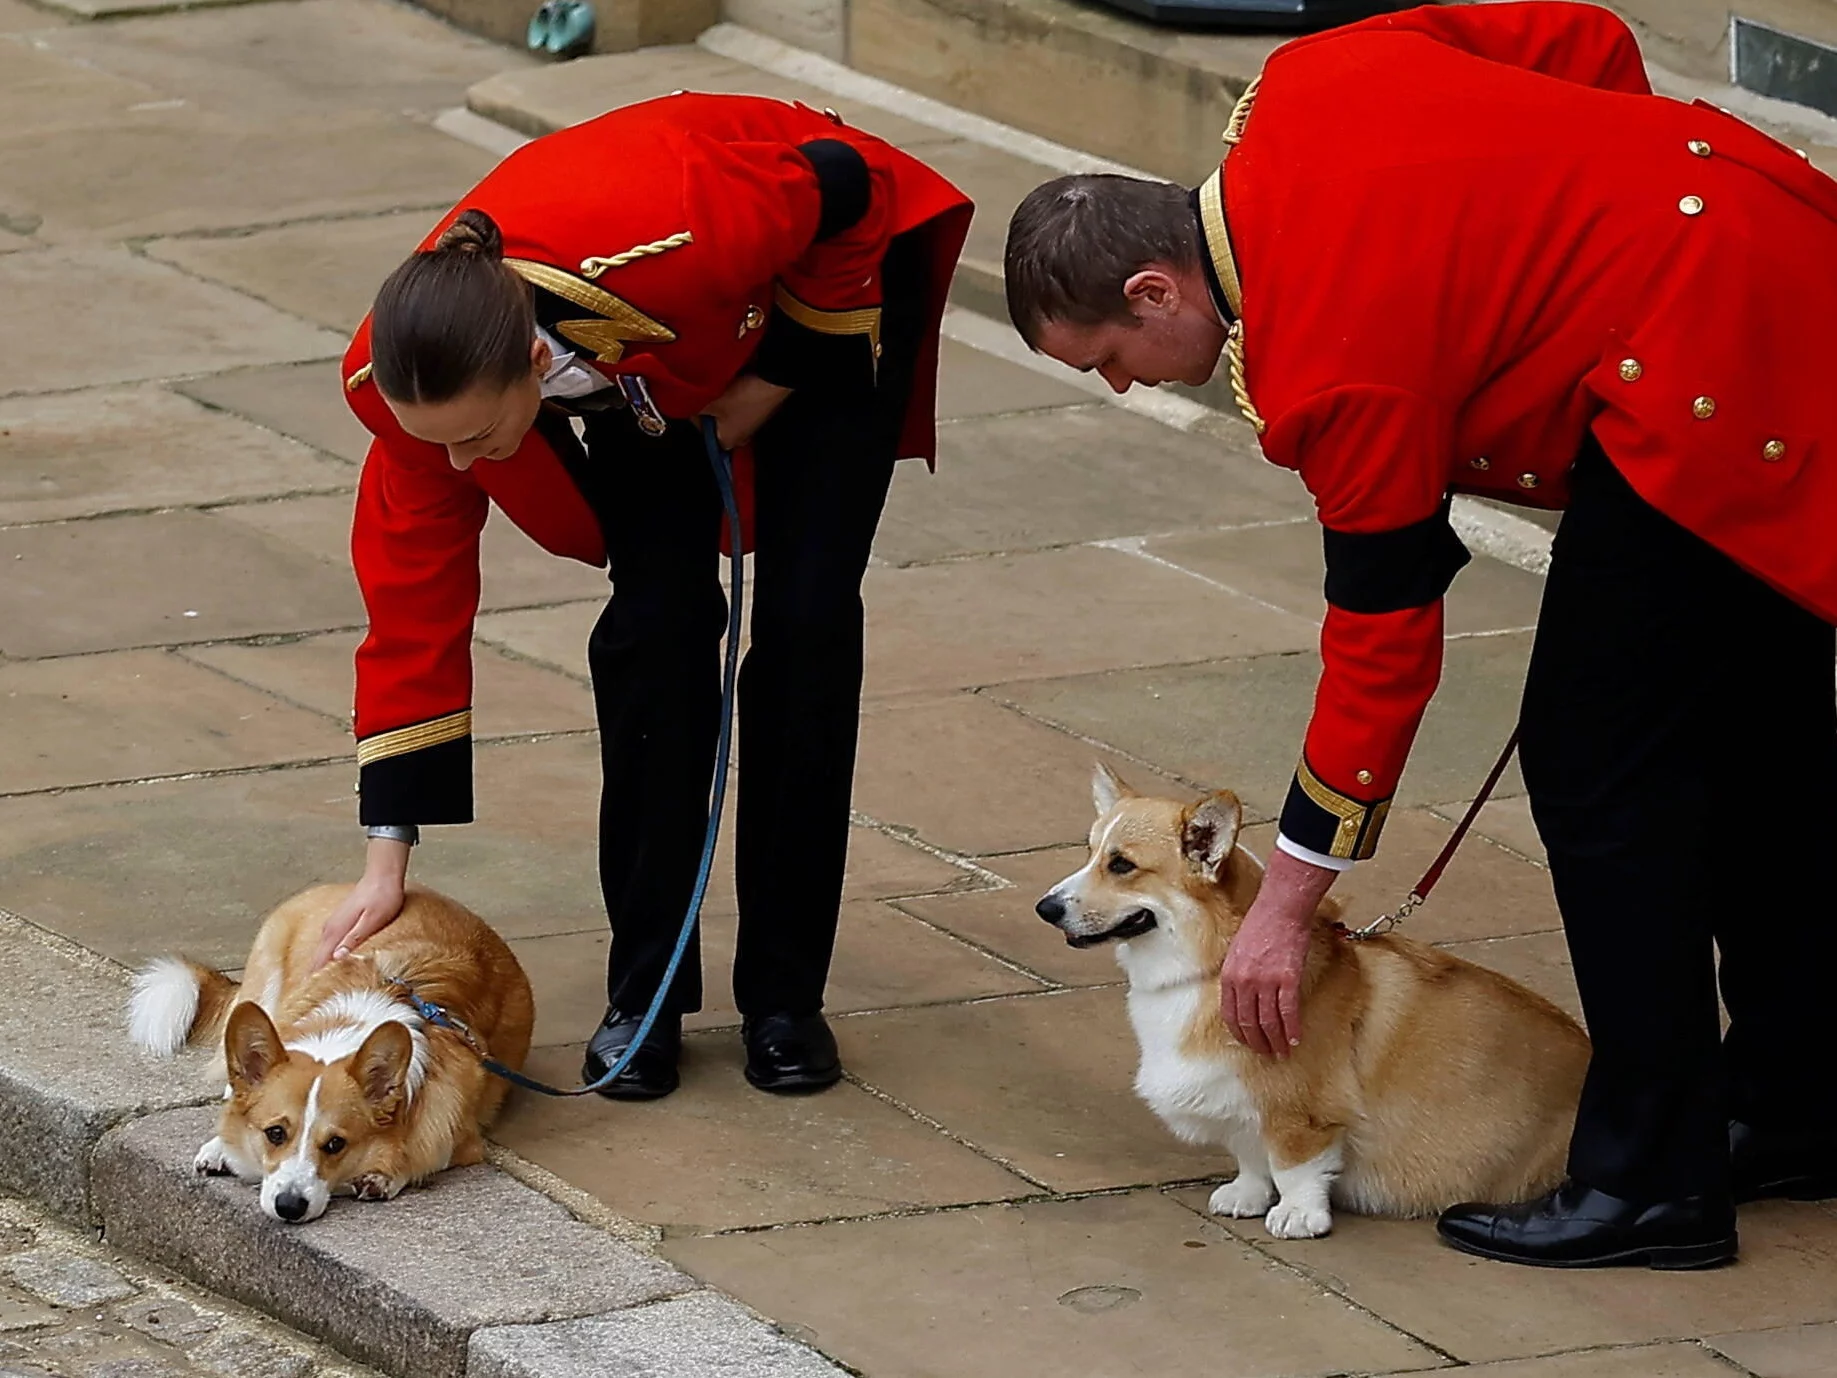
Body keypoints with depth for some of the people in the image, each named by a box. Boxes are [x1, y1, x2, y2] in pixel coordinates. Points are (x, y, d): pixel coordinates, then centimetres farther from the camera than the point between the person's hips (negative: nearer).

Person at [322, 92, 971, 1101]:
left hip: (826, 279, -3)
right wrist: (387, 861, -20)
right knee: (658, 619, -12)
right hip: (654, 366, 3)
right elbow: (413, 601, -21)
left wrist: (777, 381, -18)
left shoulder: (673, 246, -47)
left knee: (806, 620, -10)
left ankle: (785, 992, 0)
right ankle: (645, 989, 0)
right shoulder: (412, 373, -31)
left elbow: (842, 188, -26)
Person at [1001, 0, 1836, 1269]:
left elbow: (1384, 645, -13)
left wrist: (1286, 909, -5)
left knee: (1598, 766, -5)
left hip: (1707, 376, -11)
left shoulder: (1331, 365, -18)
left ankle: (1651, 1183, 0)